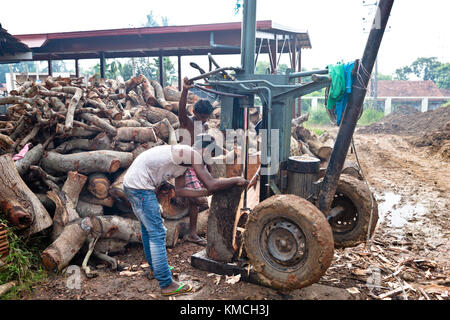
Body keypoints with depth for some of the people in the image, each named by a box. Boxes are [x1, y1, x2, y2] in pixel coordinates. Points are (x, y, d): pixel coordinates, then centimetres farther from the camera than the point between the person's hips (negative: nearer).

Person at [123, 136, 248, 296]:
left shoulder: (184, 157, 15)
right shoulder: (192, 154, -14)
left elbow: (180, 190, 13)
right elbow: (211, 184, -20)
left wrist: (207, 192, 8)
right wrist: (237, 180, -7)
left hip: (131, 183, 11)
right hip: (140, 187, -11)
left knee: (147, 227, 24)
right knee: (157, 233, -5)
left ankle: (155, 267, 43)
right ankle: (166, 284, 3)